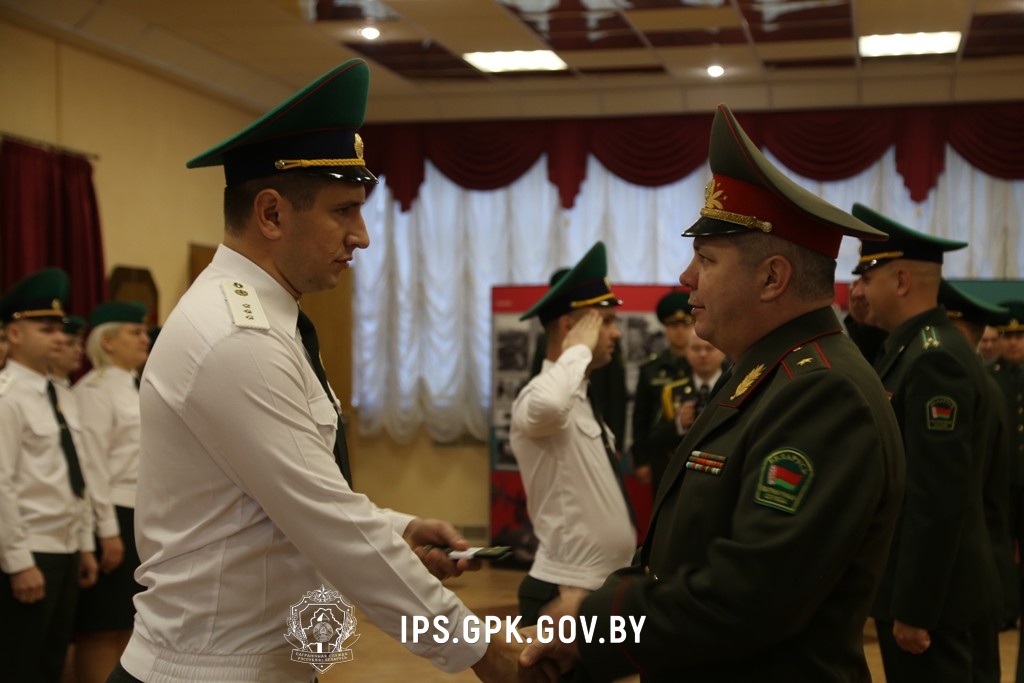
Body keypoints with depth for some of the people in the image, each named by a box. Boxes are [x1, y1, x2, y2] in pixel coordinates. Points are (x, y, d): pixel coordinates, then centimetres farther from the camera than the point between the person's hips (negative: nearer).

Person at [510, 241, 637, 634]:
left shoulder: (580, 399, 14)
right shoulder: (540, 397, -16)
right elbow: (546, 405, -44)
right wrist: (578, 350, -26)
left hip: (604, 587, 10)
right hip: (566, 593, -10)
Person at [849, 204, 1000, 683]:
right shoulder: (915, 350, 11)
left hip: (929, 593, -10)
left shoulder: (935, 360, -20)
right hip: (922, 582, 10)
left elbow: (937, 500, -24)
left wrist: (913, 609, -21)